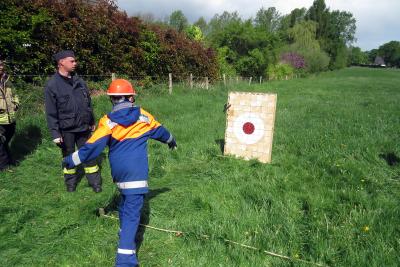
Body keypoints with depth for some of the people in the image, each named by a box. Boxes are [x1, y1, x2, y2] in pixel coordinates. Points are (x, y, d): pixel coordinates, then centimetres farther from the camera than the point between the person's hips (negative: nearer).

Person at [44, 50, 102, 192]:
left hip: (84, 127, 4)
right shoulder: (52, 84, -10)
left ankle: (95, 181, 20)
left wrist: (92, 122, 14)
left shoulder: (79, 81, 4)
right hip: (66, 130, -3)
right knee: (68, 156, 13)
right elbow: (51, 113, -10)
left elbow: (88, 104, 12)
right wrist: (55, 133, -13)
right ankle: (70, 182, 32)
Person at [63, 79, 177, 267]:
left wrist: (71, 160, 8)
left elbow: (92, 147, -4)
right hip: (136, 172, -2)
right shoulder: (143, 116, 2)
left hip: (118, 172, 3)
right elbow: (159, 130, 19)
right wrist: (171, 140, 39)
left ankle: (125, 234, 42)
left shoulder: (108, 121, -2)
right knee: (132, 212, -4)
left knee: (125, 202, 27)